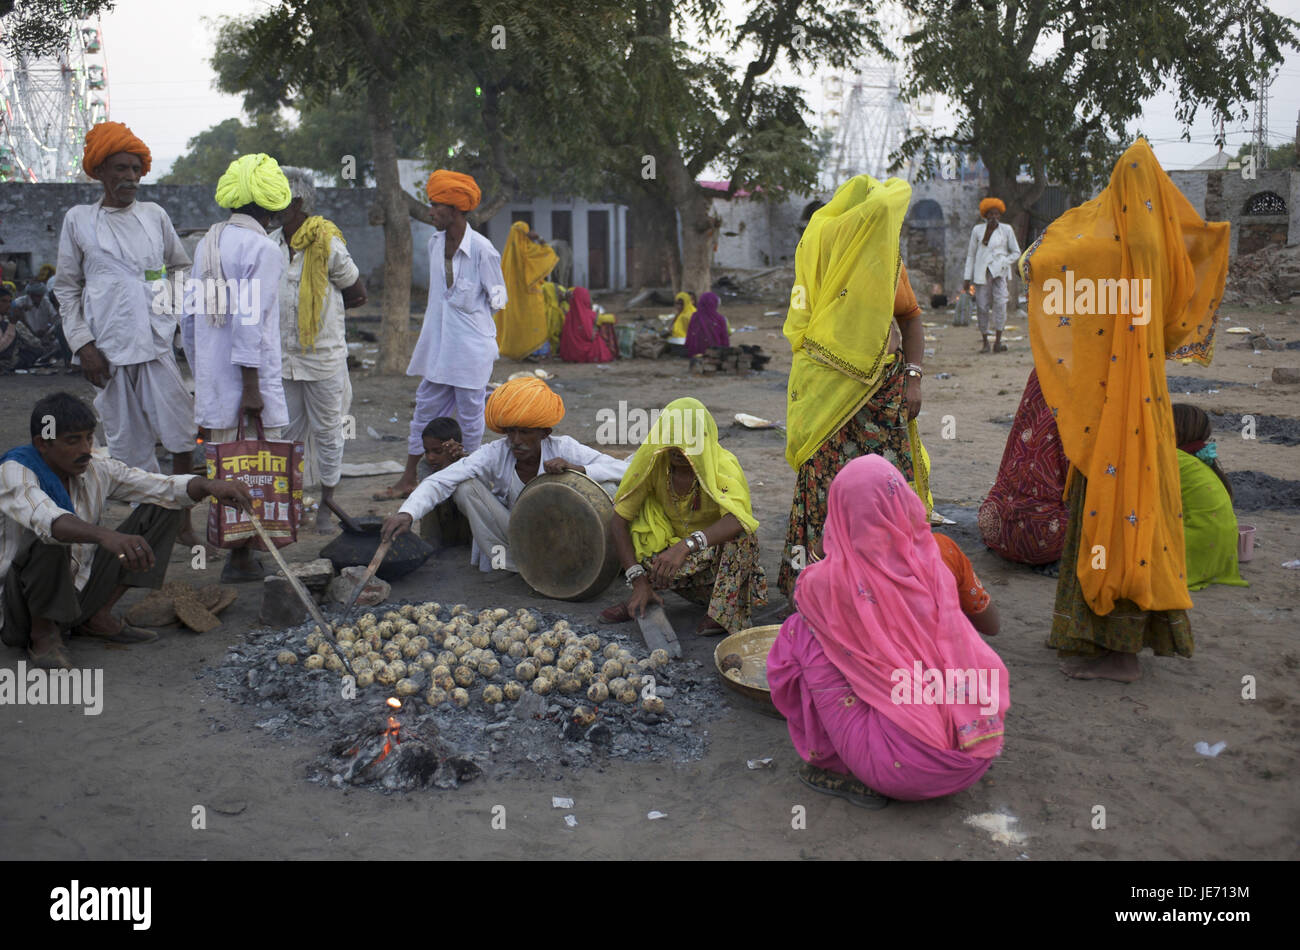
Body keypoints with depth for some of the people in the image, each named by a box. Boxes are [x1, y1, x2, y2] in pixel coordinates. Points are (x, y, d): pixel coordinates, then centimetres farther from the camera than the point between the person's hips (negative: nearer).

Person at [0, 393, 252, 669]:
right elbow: (47, 519, -41)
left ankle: (97, 617, 0)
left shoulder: (98, 471, -2)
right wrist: (105, 535, -60)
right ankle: (43, 634, -11)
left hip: (81, 591, 6)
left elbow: (165, 487, -7)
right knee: (52, 541, -37)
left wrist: (207, 486, -29)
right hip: (23, 602, -6)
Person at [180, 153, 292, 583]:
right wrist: (252, 384, -16)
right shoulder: (262, 248, -12)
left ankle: (237, 556, 22)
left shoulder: (206, 243, 13)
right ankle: (242, 557, 2)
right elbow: (249, 321, -18)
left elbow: (190, 315, 16)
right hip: (250, 375, -8)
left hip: (212, 380, 8)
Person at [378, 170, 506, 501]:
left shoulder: (481, 249, -15)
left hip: (470, 346, -7)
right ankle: (408, 479, 20)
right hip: (437, 342, 7)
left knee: (469, 413, 4)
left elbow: (498, 300, -7)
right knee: (425, 408, 11)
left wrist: (468, 312, 1)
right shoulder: (435, 242, 6)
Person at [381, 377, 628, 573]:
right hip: (507, 531, 1)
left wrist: (576, 469, -38)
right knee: (465, 486, -23)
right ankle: (513, 562, -14)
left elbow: (623, 471, -23)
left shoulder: (562, 449, -18)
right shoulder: (495, 454, -18)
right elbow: (439, 482, -28)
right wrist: (407, 513, -46)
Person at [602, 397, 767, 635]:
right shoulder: (652, 462, -16)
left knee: (742, 533, -34)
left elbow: (738, 519, -43)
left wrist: (687, 545, -56)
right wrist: (638, 580, -26)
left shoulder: (723, 466, -24)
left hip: (719, 548, -3)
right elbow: (620, 520, -16)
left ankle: (726, 610, -22)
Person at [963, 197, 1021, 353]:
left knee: (1000, 302, -19)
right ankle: (985, 342, 10)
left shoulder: (1007, 230, 5)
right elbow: (971, 255, 12)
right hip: (982, 273, 1)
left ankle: (998, 342, -19)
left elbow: (1016, 252, 11)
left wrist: (1003, 263, -7)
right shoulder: (977, 230, 7)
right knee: (982, 307, -3)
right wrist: (967, 278, 8)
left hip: (1000, 271, -1)